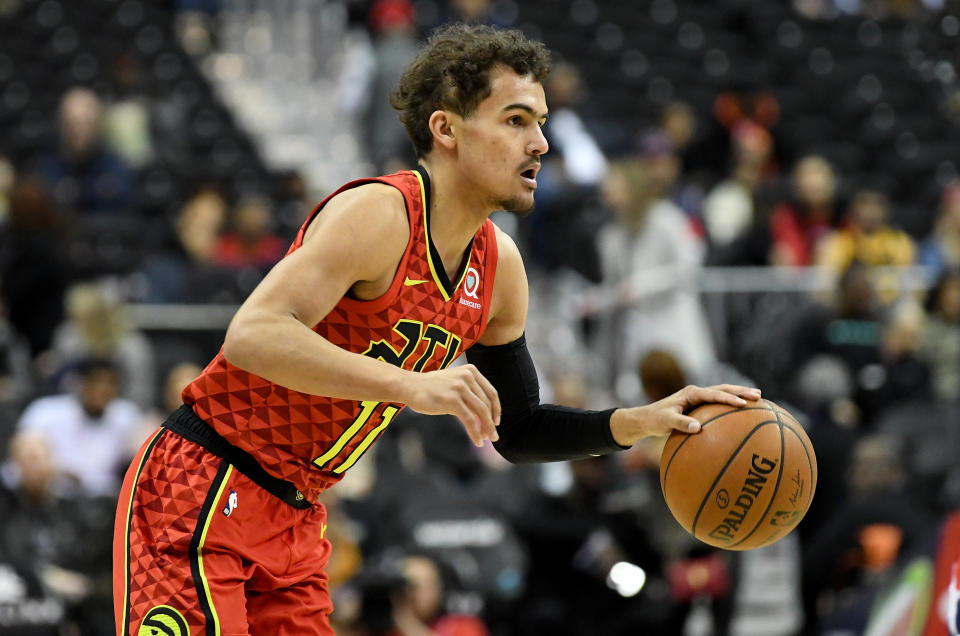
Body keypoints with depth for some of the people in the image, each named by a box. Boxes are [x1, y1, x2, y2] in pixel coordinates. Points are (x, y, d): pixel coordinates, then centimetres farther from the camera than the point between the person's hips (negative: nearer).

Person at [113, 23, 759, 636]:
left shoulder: (500, 267, 6)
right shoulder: (378, 213, -20)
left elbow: (515, 429, 18)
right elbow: (250, 336, -32)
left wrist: (639, 423, 1)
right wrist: (413, 386, -41)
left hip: (295, 521, 8)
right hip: (202, 492, -8)